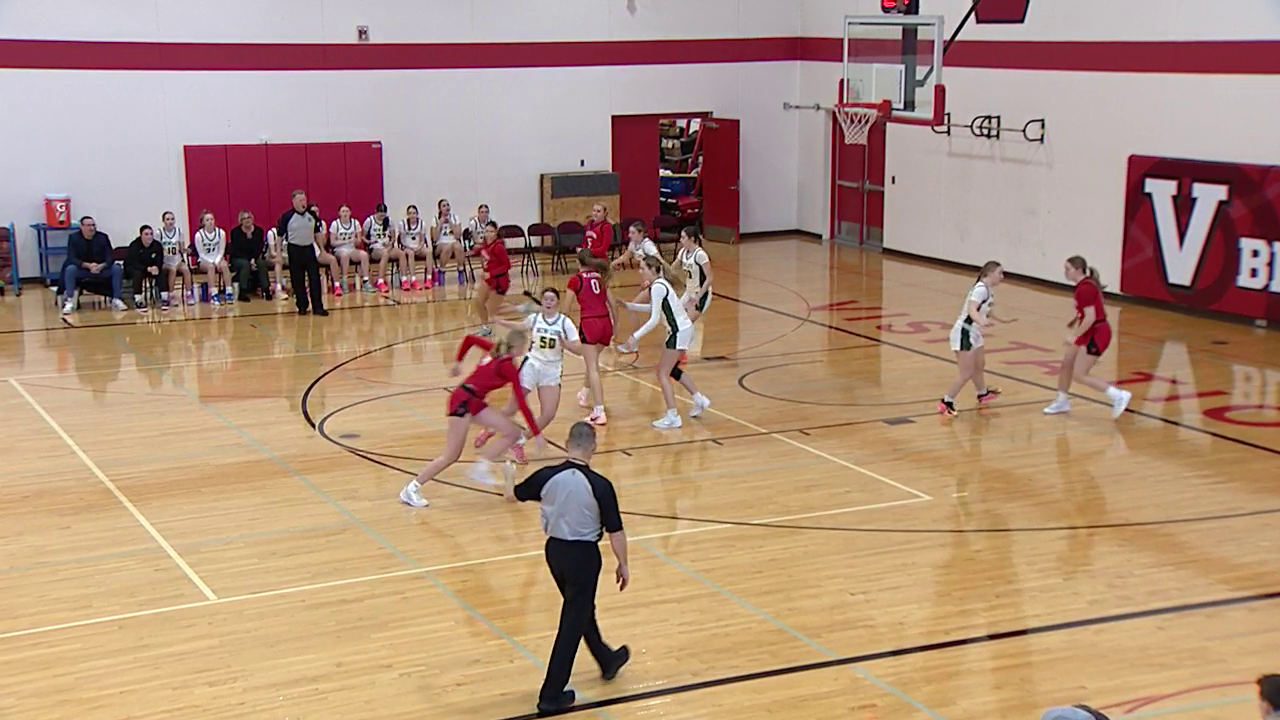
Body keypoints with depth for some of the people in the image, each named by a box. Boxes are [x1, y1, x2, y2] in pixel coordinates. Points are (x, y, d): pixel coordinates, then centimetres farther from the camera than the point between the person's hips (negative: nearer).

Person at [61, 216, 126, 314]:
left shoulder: (103, 237, -5)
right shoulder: (73, 238, -9)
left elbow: (110, 257, -8)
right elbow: (71, 259, -16)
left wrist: (101, 266, -30)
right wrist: (88, 265, -31)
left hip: (101, 269, 2)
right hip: (81, 269, -2)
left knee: (117, 269, -23)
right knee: (70, 269, -33)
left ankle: (116, 300, -17)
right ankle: (69, 302, -29)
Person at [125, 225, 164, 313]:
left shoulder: (157, 245, -13)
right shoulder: (134, 246, -24)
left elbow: (160, 262, -13)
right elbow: (133, 264, -30)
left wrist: (156, 268, -38)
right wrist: (148, 269, -43)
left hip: (151, 268, 4)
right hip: (132, 268, -4)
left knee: (161, 272, -23)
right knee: (138, 273, -35)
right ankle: (138, 301, -36)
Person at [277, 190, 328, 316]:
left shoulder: (312, 215, 2)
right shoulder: (287, 216, -8)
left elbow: (317, 233, 15)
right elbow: (279, 235, -2)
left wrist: (321, 248, 15)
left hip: (310, 249, 3)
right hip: (295, 250, -3)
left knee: (315, 278, 0)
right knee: (297, 280, 4)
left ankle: (318, 306, 3)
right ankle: (302, 306, 15)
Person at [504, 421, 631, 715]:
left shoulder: (547, 476, -10)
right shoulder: (600, 485, -19)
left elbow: (511, 495, 7)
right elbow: (615, 531, -14)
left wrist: (509, 481, 31)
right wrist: (623, 565, 0)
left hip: (555, 550, 5)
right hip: (583, 555, -5)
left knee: (582, 610, 26)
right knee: (572, 624, 5)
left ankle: (607, 661, 47)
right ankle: (551, 695, 8)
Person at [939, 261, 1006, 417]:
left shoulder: (987, 290, 8)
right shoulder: (981, 289, -21)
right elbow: (972, 310, -36)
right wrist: (982, 322, -56)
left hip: (973, 333, 10)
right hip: (964, 333, -10)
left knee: (980, 365, 27)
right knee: (967, 373, -8)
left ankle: (983, 394, 49)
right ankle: (946, 403, 1)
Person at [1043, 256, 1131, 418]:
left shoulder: (1084, 289, -23)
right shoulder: (1086, 284, 8)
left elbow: (1090, 317, -26)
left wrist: (1075, 336, -22)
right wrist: (1077, 319, 21)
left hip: (1097, 333, -10)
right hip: (1091, 331, 10)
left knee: (1079, 375, -8)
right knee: (1066, 364, 16)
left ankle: (1119, 396, -4)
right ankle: (1062, 402, 33)